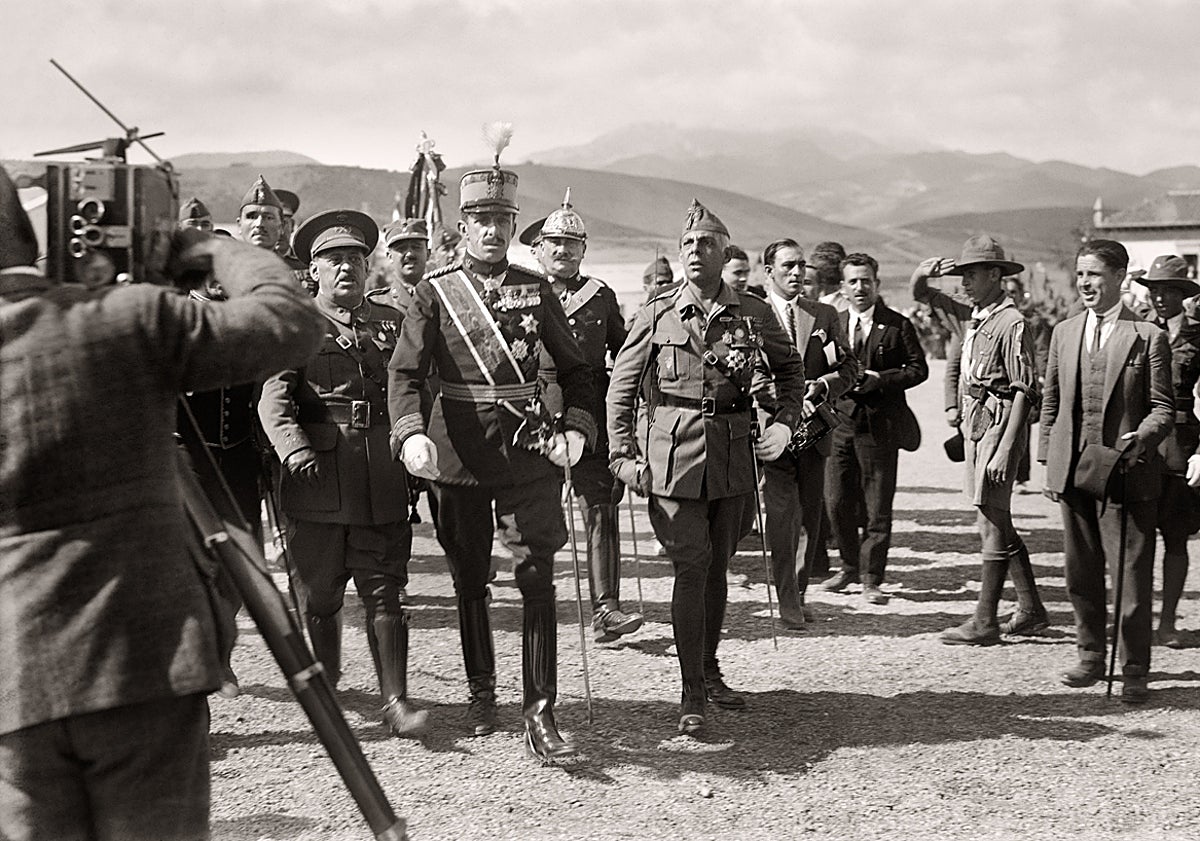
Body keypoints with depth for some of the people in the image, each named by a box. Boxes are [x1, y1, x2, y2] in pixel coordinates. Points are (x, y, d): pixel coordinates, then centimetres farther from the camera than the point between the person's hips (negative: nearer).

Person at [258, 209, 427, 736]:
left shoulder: (392, 322, 14)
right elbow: (274, 396, -8)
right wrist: (293, 449, -25)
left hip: (383, 477, 2)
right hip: (317, 476, -2)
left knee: (386, 589, -1)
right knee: (318, 593, 8)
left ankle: (395, 700, 0)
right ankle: (324, 687, 28)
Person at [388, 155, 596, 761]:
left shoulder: (535, 289, 7)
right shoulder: (435, 292, 1)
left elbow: (574, 368, 12)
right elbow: (404, 371, -7)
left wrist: (576, 429, -4)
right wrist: (410, 434, -25)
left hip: (528, 446, 0)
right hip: (459, 450, 0)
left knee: (537, 577, -7)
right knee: (469, 579, 11)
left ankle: (540, 716, -6)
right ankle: (481, 693, 30)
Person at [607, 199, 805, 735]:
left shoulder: (754, 313, 4)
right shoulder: (657, 315, -1)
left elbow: (790, 369, 19)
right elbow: (622, 385, 4)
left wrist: (783, 424, 6)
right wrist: (624, 455, -2)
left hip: (733, 454, 3)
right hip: (674, 452, -3)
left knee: (718, 565, 13)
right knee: (692, 565, -7)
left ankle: (709, 672, 29)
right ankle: (692, 694, 0)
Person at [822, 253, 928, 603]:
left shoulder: (898, 326, -1)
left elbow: (918, 369, 0)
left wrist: (879, 380, -13)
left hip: (880, 426, -3)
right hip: (841, 422, 3)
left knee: (878, 508, 0)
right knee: (838, 504, 7)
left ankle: (871, 579, 10)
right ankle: (850, 567, 27)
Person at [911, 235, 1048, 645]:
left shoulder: (1011, 323, -13)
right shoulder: (969, 318, 12)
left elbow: (1024, 391, -16)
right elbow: (921, 294, 25)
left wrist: (1005, 450, -21)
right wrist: (925, 272, 2)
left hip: (999, 425, -9)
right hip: (973, 424, 9)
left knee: (992, 523, -5)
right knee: (995, 522, 14)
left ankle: (984, 622, 0)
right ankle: (1031, 610, 24)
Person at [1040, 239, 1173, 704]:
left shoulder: (1149, 337, -3)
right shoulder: (1063, 334, 11)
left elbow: (1163, 408, -3)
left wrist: (1142, 438, -22)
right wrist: (1048, 462, 11)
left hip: (1127, 473, -4)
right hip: (1073, 471, 5)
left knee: (1132, 575, -1)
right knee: (1080, 572, 12)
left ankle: (1134, 671, 9)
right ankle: (1091, 655, 28)